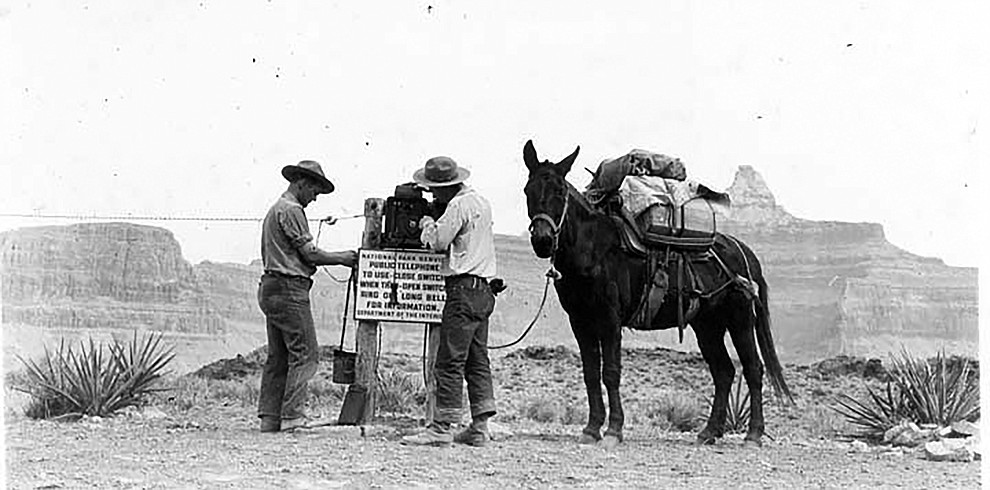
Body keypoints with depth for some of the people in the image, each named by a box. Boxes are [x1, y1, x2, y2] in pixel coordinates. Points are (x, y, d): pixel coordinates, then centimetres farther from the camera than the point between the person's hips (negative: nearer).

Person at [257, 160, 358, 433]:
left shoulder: (275, 209, 22)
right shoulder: (292, 210, -10)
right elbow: (309, 253, -12)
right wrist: (342, 258, -3)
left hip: (270, 288, 10)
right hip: (289, 288, -10)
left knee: (278, 357, 10)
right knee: (305, 354, -8)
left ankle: (270, 418, 9)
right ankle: (292, 416, -12)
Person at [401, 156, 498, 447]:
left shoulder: (458, 205, -11)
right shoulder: (481, 202, 18)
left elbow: (438, 242, -11)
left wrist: (427, 224, 7)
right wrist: (434, 226, 16)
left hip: (464, 289, -10)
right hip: (484, 290, 10)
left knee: (450, 361, -9)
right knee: (478, 360, 10)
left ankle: (442, 428, -10)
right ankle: (479, 428, 10)